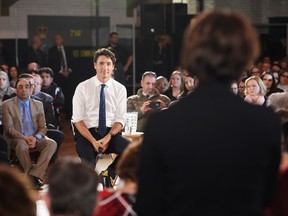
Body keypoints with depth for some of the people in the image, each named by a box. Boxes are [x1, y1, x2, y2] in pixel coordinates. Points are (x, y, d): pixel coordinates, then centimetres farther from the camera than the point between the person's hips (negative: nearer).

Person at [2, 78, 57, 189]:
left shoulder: (38, 105, 14)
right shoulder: (7, 105, 4)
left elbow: (43, 127, 9)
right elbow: (8, 128, -5)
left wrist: (35, 138, -14)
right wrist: (24, 138, -21)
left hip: (35, 139, 4)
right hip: (16, 139, -3)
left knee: (52, 143, -26)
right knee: (21, 144, -38)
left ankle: (35, 175, -32)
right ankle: (29, 175, -27)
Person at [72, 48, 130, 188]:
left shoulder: (120, 89, 7)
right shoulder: (83, 88, 2)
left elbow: (120, 120, 5)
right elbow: (77, 119, -2)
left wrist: (107, 138, -15)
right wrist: (93, 141, -17)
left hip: (111, 133, 2)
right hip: (88, 133, -2)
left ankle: (110, 177, -3)